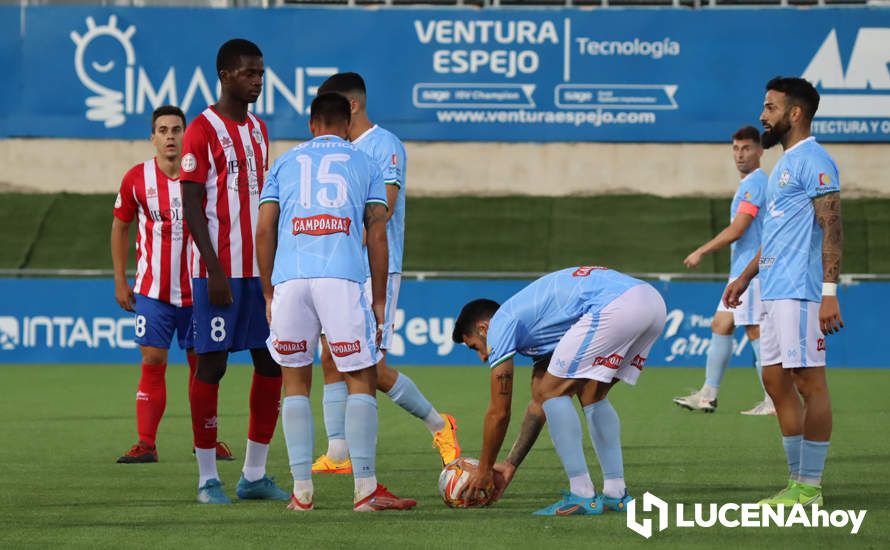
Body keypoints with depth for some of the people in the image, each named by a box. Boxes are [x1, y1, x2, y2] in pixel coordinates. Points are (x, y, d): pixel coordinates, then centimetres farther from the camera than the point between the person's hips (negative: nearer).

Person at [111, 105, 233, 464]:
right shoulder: (137, 178, -2)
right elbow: (120, 227, 10)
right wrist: (120, 280, 7)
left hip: (196, 289, 0)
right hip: (152, 290, 0)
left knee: (201, 363, 5)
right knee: (153, 362, -5)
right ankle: (146, 444, -3)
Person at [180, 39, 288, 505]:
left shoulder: (258, 130, 15)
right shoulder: (202, 131, -7)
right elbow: (191, 205, -11)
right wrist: (215, 270, -17)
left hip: (261, 270, 7)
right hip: (218, 270, -7)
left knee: (272, 362, 5)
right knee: (212, 363, -4)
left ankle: (254, 474, 12)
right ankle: (207, 479, 2)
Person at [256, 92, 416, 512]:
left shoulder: (285, 163, 20)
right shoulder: (364, 164, 17)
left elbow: (264, 231, 12)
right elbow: (377, 234, 9)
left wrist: (268, 295, 17)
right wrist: (379, 301, 12)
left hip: (290, 279, 2)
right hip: (342, 279, -2)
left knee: (295, 381, 11)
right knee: (361, 379, 4)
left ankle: (302, 489, 7)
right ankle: (365, 489, -3)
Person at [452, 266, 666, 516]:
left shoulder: (500, 325, 11)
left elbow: (499, 413, 13)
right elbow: (539, 403, 41)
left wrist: (484, 470, 25)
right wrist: (511, 464, 46)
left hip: (616, 307, -9)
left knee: (552, 391, 3)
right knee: (592, 396, 23)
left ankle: (582, 496, -1)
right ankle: (616, 494, 17)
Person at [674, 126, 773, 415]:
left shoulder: (755, 183, -13)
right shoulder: (750, 183, 19)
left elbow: (736, 230, -18)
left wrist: (700, 252, -10)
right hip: (741, 270, 11)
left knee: (755, 331, -10)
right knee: (720, 326, 11)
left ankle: (773, 401, -9)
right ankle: (708, 395, 14)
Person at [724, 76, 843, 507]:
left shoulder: (811, 160, -10)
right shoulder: (785, 164, 21)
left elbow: (831, 227, -17)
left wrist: (830, 291, -23)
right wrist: (746, 276, 31)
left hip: (800, 292, -11)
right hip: (776, 291, 11)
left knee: (808, 381, -7)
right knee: (776, 380, 10)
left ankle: (810, 487, -5)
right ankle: (797, 481, 14)